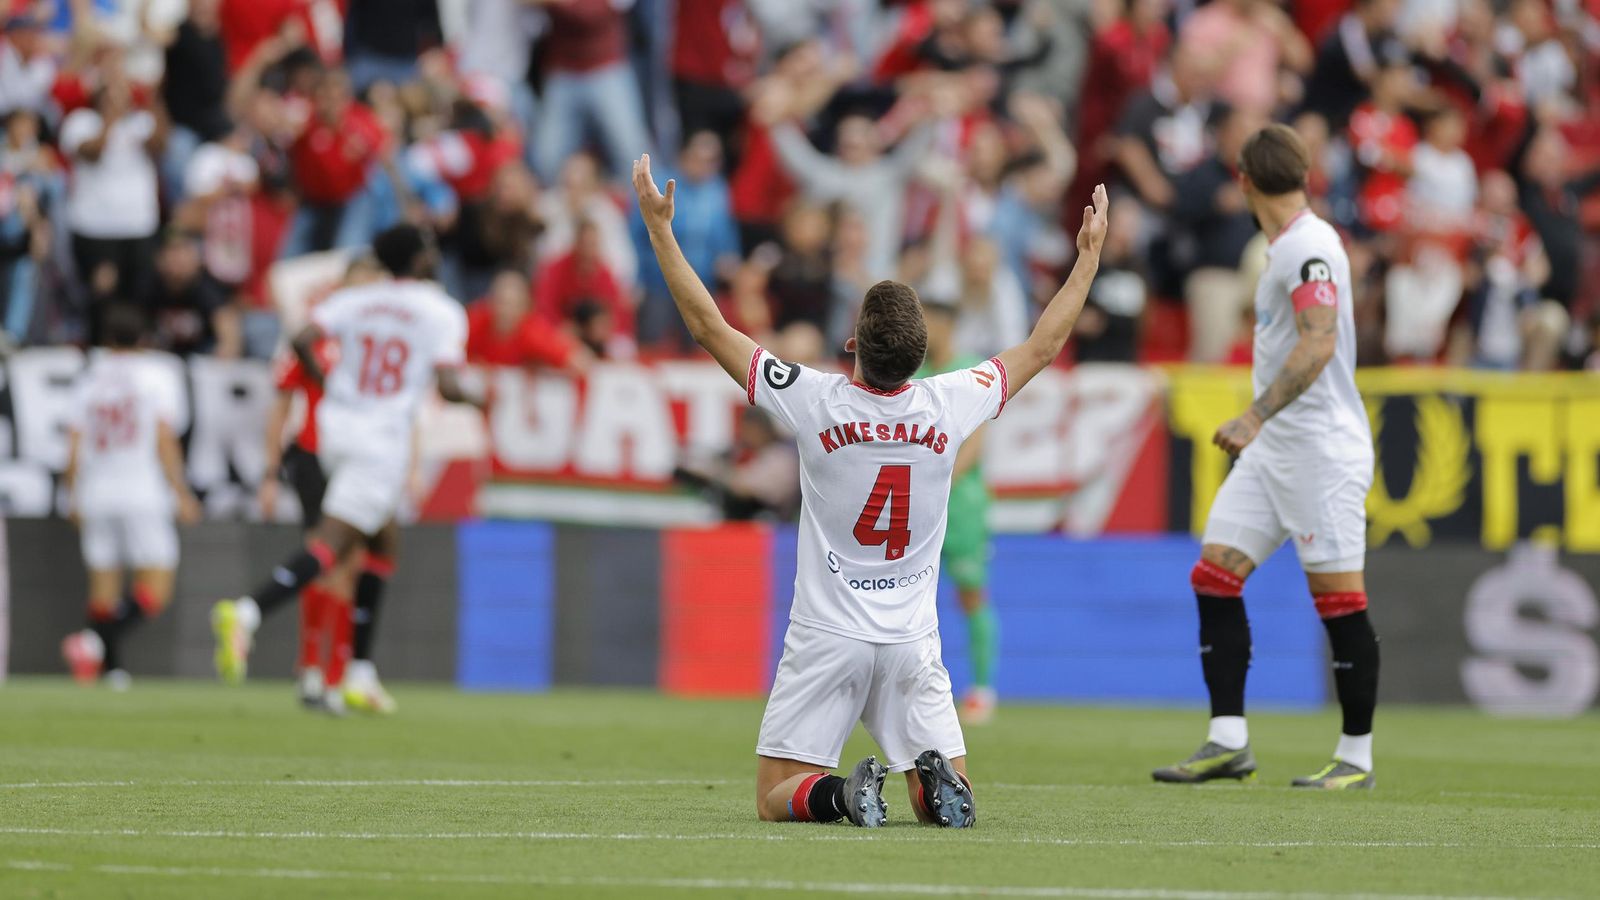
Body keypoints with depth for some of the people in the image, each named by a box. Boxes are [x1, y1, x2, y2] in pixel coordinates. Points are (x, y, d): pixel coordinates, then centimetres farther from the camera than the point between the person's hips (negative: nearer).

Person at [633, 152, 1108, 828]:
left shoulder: (818, 403, -13)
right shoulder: (949, 406, -6)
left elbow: (710, 329, -5)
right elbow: (1042, 348, 10)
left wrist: (660, 227, 0)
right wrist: (1090, 256, 21)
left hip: (826, 639, -2)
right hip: (914, 641, 2)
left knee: (777, 798, 5)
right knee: (949, 804, 10)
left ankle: (843, 793, -26)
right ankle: (935, 775, -24)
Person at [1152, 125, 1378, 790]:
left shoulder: (1309, 245, -14)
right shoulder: (1288, 247, 15)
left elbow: (1318, 344, -25)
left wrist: (1255, 417, -32)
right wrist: (1258, 425, 27)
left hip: (1320, 447, -10)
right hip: (1272, 448, 10)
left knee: (1338, 598, -5)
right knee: (1214, 575, 3)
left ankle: (1356, 757, 2)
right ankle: (1229, 742, 2)